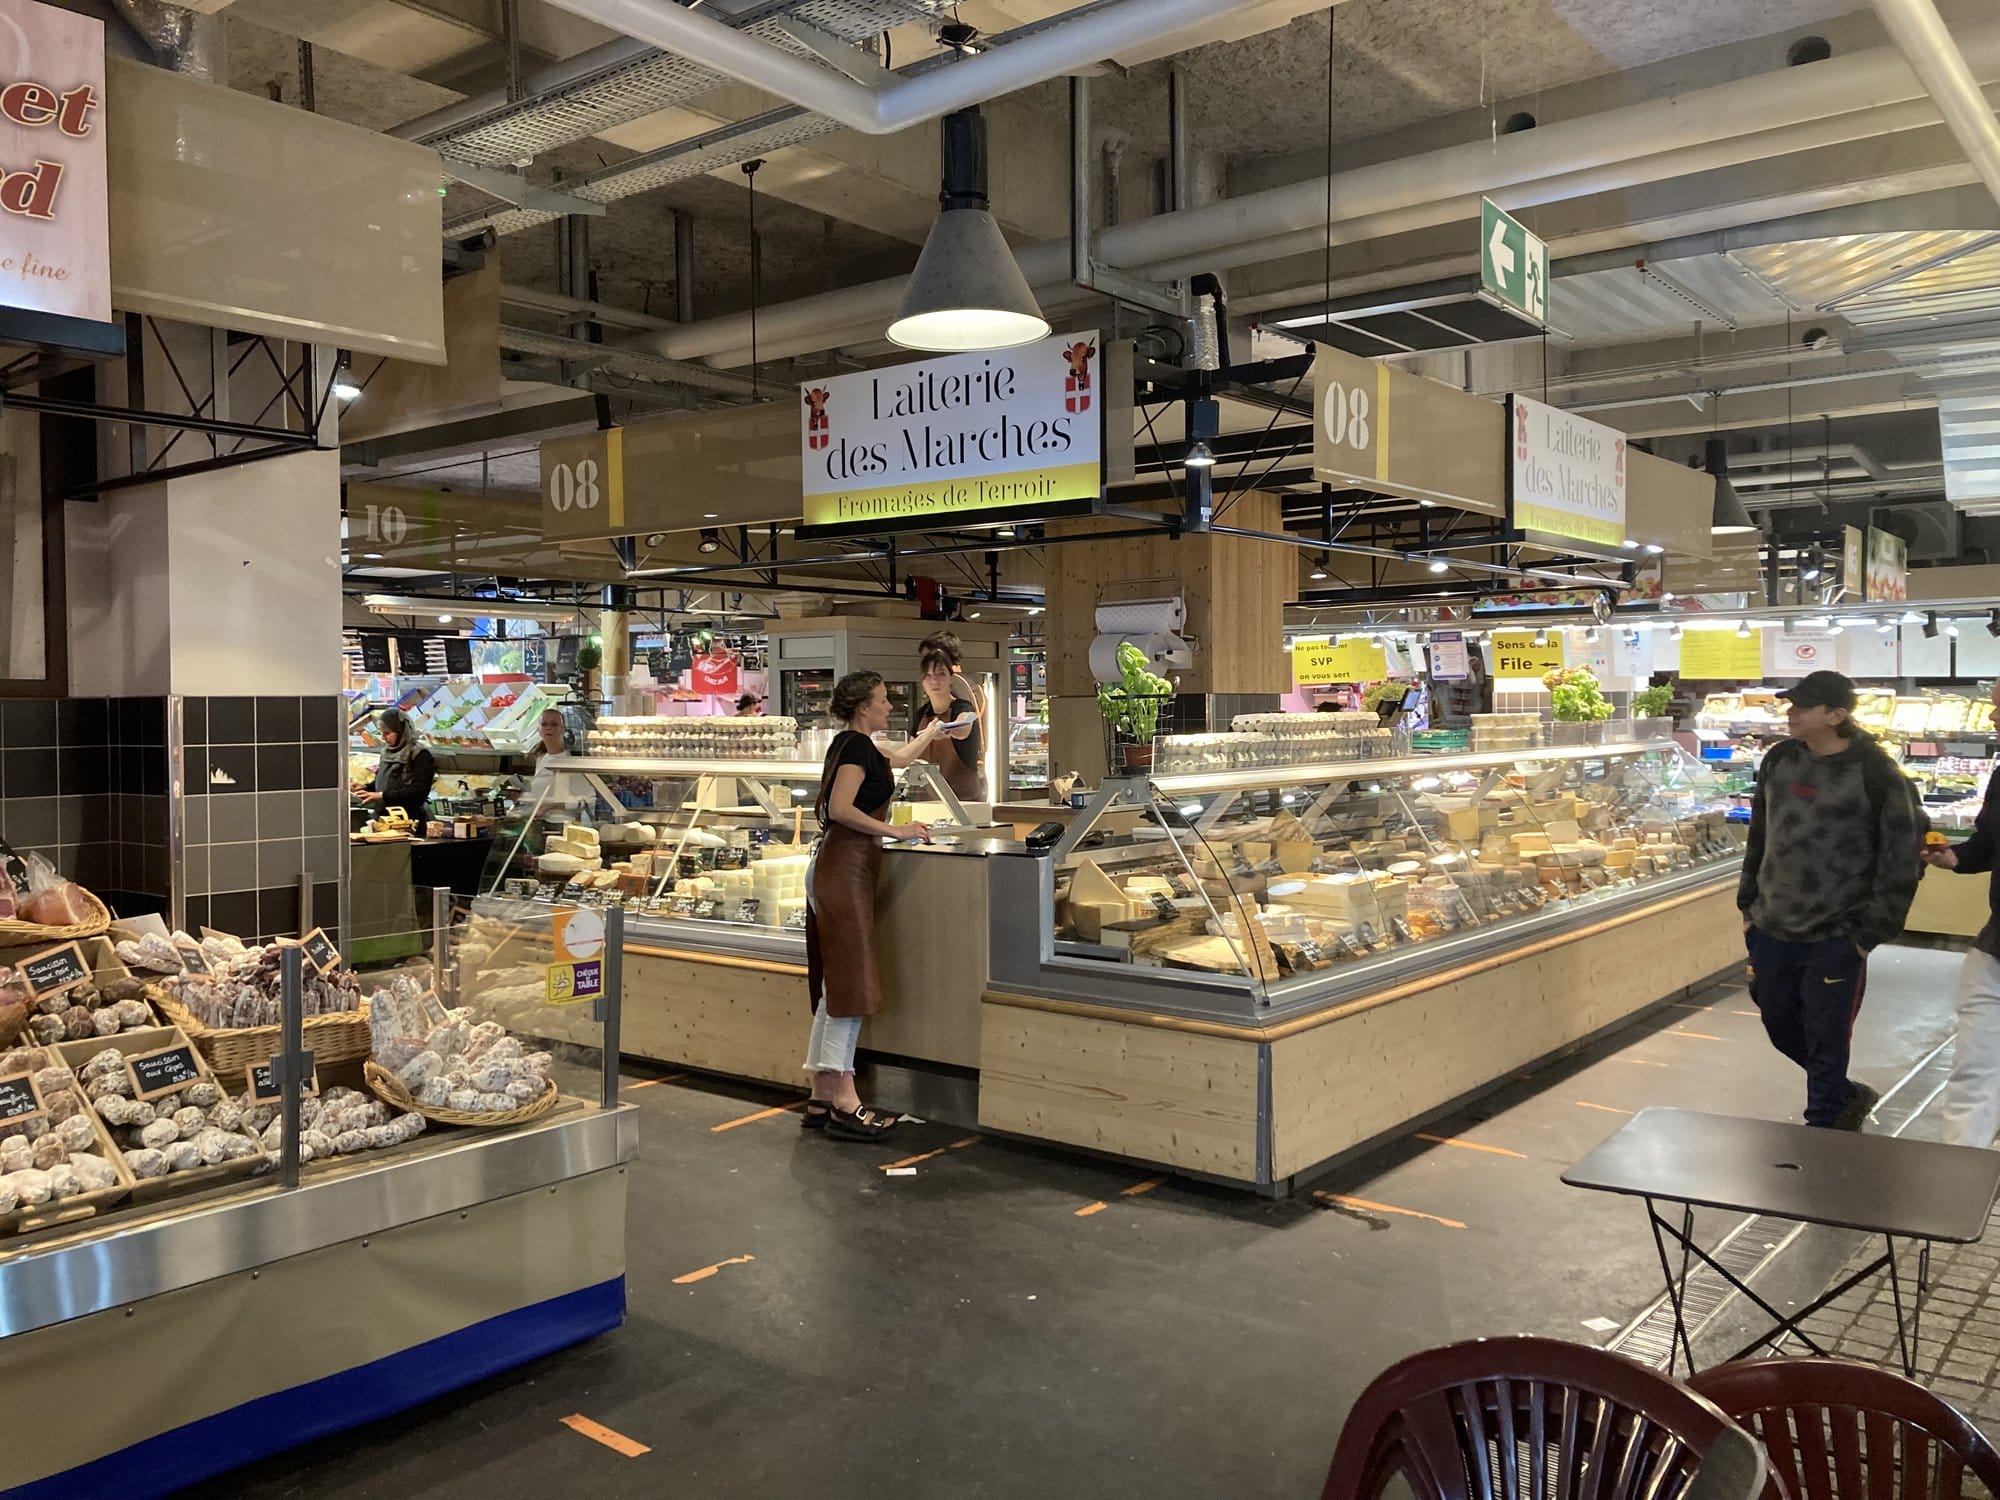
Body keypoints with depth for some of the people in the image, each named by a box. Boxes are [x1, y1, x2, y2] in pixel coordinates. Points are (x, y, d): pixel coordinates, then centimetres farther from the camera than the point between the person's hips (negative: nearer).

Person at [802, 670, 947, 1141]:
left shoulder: (853, 745, 21)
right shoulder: (856, 746, -9)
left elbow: (898, 759, 41)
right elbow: (841, 809, -21)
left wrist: (932, 732, 51)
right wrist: (895, 831, -19)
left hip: (834, 869, 10)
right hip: (846, 868, -10)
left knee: (834, 988, 9)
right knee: (852, 984, -11)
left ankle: (821, 1100, 11)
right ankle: (843, 1102, -11)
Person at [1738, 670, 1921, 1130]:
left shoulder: (1875, 774, -12)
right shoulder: (1778, 759, 4)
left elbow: (1900, 862, -9)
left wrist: (1871, 934, -11)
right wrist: (1748, 905, 13)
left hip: (1835, 938, -6)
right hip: (1771, 932, 6)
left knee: (1825, 1042, 3)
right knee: (1780, 1027, 17)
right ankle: (1846, 1095, 41)